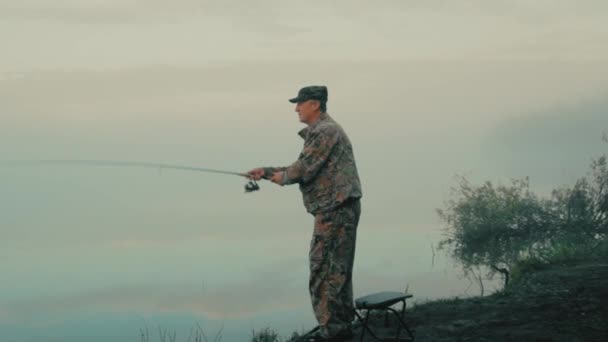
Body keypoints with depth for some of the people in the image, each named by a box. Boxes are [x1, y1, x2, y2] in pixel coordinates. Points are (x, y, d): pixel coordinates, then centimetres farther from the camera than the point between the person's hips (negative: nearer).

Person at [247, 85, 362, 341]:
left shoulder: (324, 131, -12)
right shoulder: (322, 131, 20)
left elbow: (303, 170, -19)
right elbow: (304, 168, 23)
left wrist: (281, 177, 0)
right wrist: (266, 172, 19)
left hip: (334, 210, -11)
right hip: (341, 209, 11)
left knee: (324, 271, -8)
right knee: (337, 269, 14)